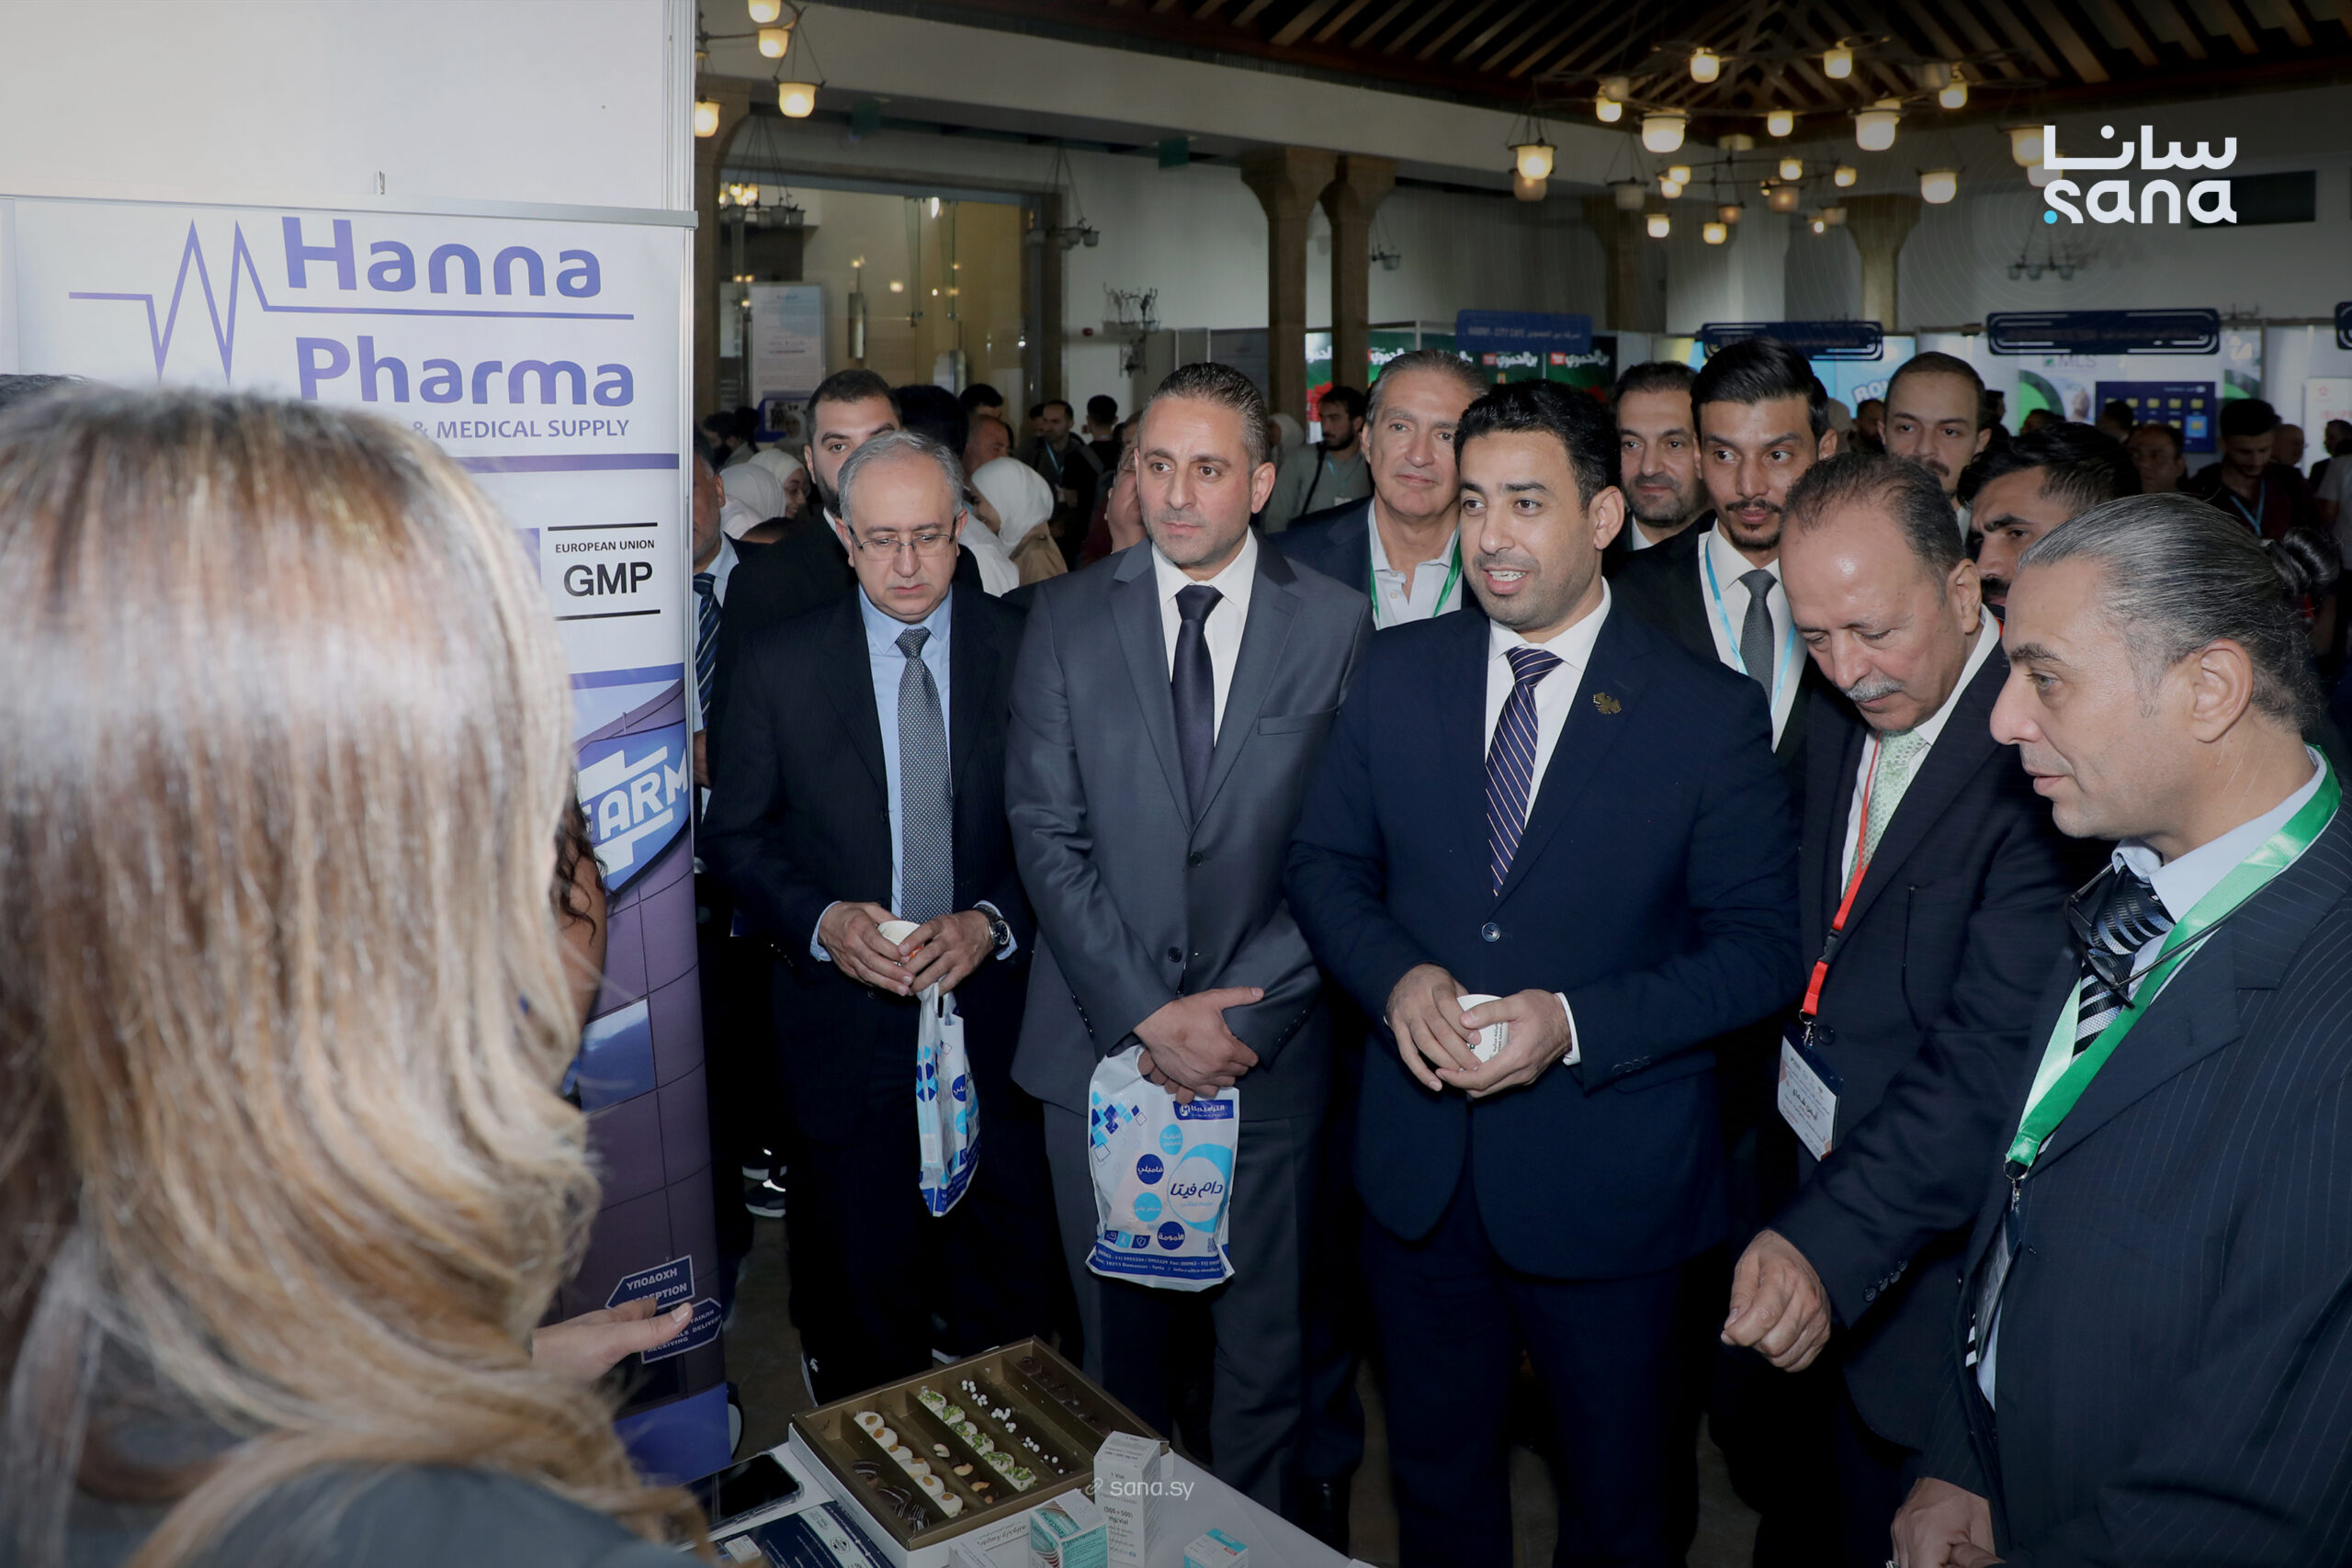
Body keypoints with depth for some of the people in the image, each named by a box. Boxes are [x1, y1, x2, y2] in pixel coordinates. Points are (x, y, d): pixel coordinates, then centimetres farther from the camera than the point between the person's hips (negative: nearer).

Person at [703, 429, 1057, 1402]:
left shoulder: (1023, 652, -3)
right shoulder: (778, 666, -2)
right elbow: (735, 836, 1)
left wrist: (992, 921, -18)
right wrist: (823, 920, -15)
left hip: (994, 1010, 0)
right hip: (842, 1021, 0)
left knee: (1008, 1287, 14)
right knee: (860, 1290, 16)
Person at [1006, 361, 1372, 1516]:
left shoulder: (1335, 625, -2)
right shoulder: (1065, 617, 1)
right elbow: (1046, 833, -4)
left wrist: (1239, 1009, -12)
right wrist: (1147, 1012, -12)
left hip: (1268, 1042, -1)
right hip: (1101, 1034, 1)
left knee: (1264, 1335, 13)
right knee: (1114, 1327, 17)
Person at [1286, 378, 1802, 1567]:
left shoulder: (1712, 715, -10)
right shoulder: (1396, 675, 0)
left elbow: (1759, 949, -10)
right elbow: (1325, 865, 4)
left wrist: (1574, 1022, -23)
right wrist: (1398, 978, -16)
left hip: (1612, 1185, -2)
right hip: (1417, 1163, 3)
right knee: (1435, 1472, 24)